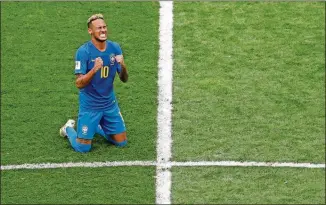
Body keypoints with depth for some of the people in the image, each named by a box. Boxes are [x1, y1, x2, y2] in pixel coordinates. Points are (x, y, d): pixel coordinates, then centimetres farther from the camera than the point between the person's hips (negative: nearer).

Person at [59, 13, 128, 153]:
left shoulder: (115, 48, -4)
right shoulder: (83, 51, -18)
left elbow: (124, 79, -1)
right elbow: (79, 83, -19)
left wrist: (123, 66, -22)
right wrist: (94, 70, -35)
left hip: (110, 103, 5)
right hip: (89, 105, -5)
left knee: (122, 142, 10)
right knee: (83, 148, -2)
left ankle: (98, 127, 35)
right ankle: (69, 128, 29)